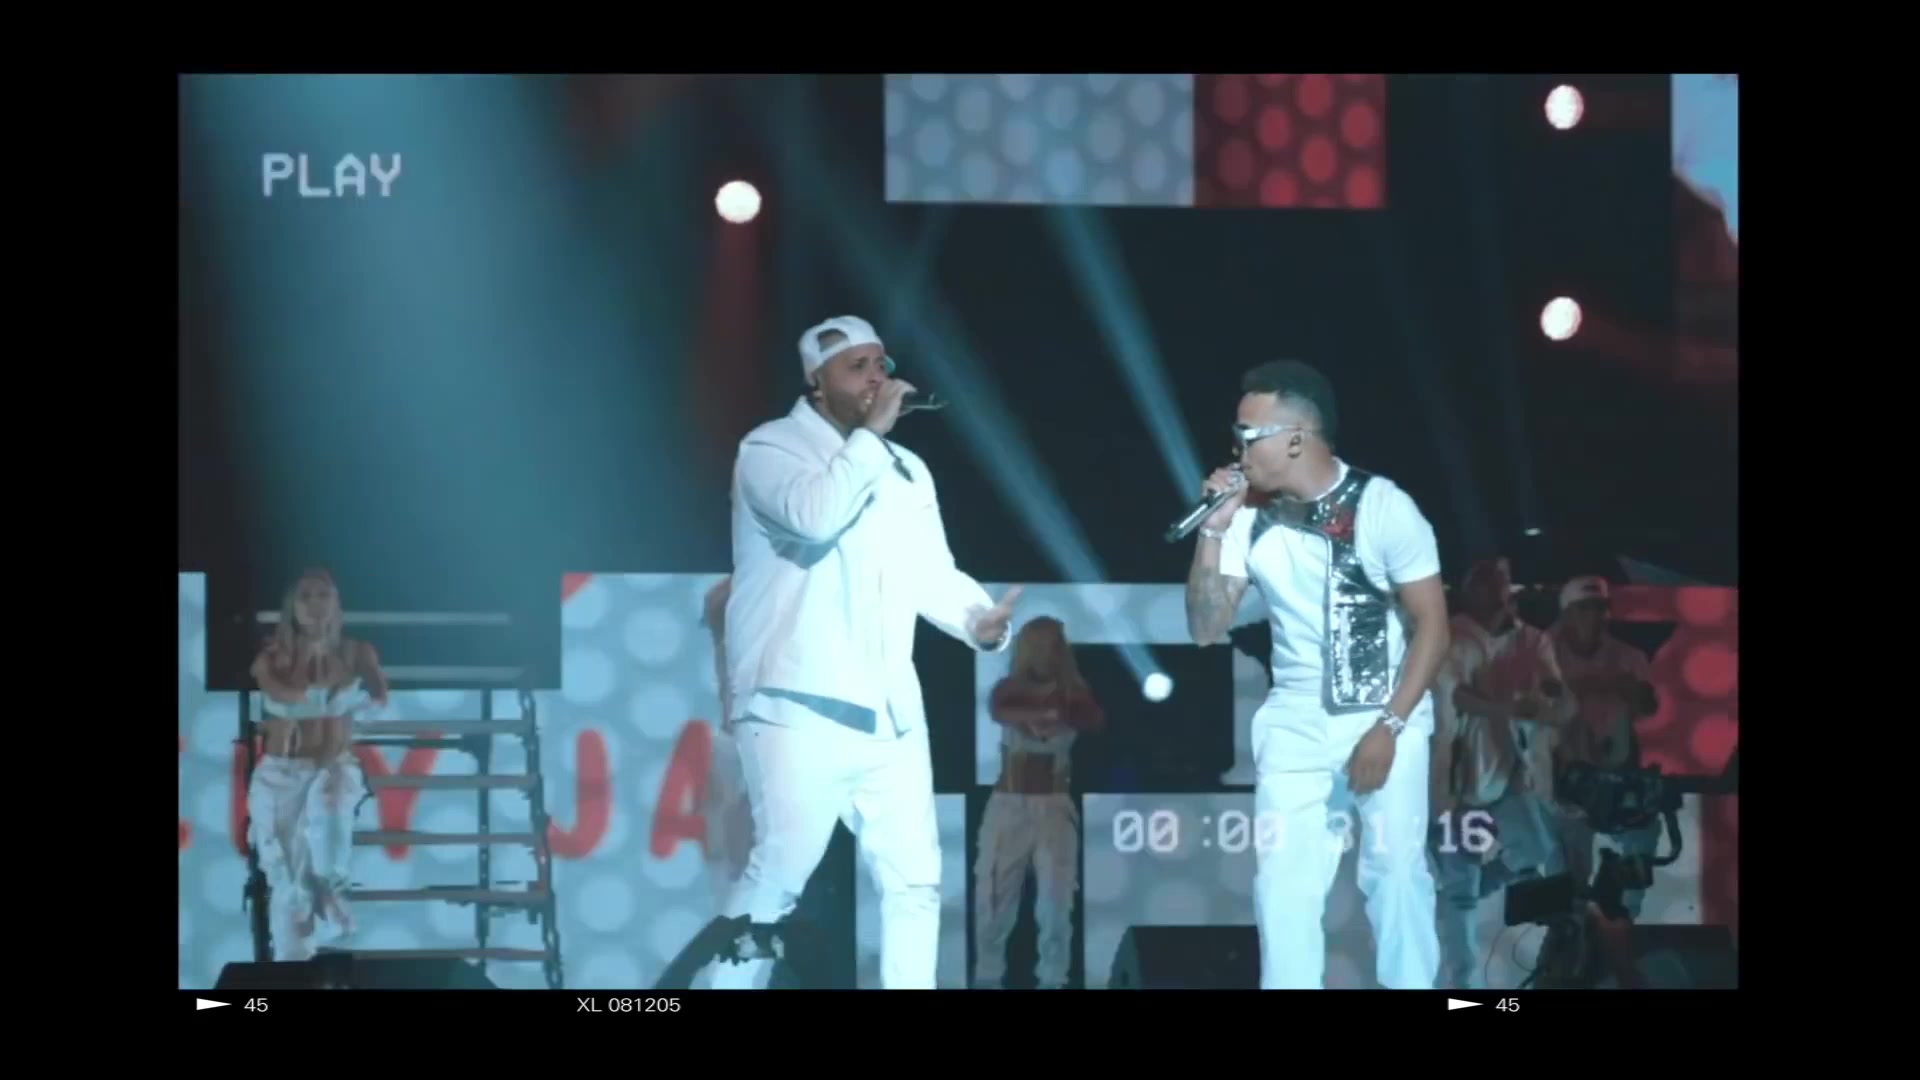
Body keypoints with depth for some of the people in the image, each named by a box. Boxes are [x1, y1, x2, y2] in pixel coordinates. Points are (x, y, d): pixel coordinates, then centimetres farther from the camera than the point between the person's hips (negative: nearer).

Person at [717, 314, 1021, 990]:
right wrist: (869, 432, -12)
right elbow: (816, 516, -22)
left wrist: (978, 619, -4)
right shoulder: (771, 448, -1)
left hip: (890, 712, 7)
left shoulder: (907, 470, 20)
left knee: (914, 876, 5)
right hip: (800, 706, -7)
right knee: (782, 867, -18)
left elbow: (933, 574, 17)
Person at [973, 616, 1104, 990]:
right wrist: (1032, 716, -47)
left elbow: (1096, 719, -20)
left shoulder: (1072, 692, 2)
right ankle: (988, 975, 10)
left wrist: (1063, 716, -43)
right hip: (1008, 803, 0)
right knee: (994, 895, -1)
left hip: (1054, 805, 0)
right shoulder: (1009, 688, 1)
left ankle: (1052, 979, -4)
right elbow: (997, 710, -24)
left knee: (1056, 896, -10)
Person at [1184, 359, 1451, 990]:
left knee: (1395, 870, -6)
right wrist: (1212, 534, -11)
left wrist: (1388, 727, -16)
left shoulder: (1383, 507, -12)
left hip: (1387, 713, -3)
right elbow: (1207, 629, 2)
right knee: (1281, 879, -3)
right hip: (1295, 719, 3)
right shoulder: (1248, 516, -2)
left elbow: (1432, 624, -9)